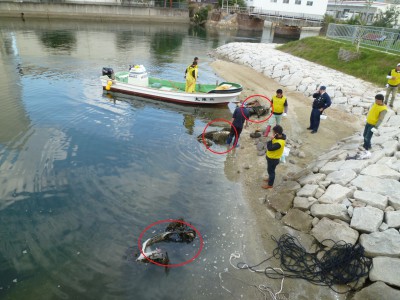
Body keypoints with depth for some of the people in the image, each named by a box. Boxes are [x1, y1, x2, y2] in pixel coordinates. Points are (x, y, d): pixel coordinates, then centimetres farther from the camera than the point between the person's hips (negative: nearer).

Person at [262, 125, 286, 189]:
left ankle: (270, 184, 30)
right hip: (271, 157, 9)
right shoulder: (280, 136, -8)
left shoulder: (279, 143, -38)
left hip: (273, 159, -9)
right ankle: (270, 179, 52)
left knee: (271, 171, 11)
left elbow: (270, 148, -34)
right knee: (270, 170, 29)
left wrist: (271, 140, -34)